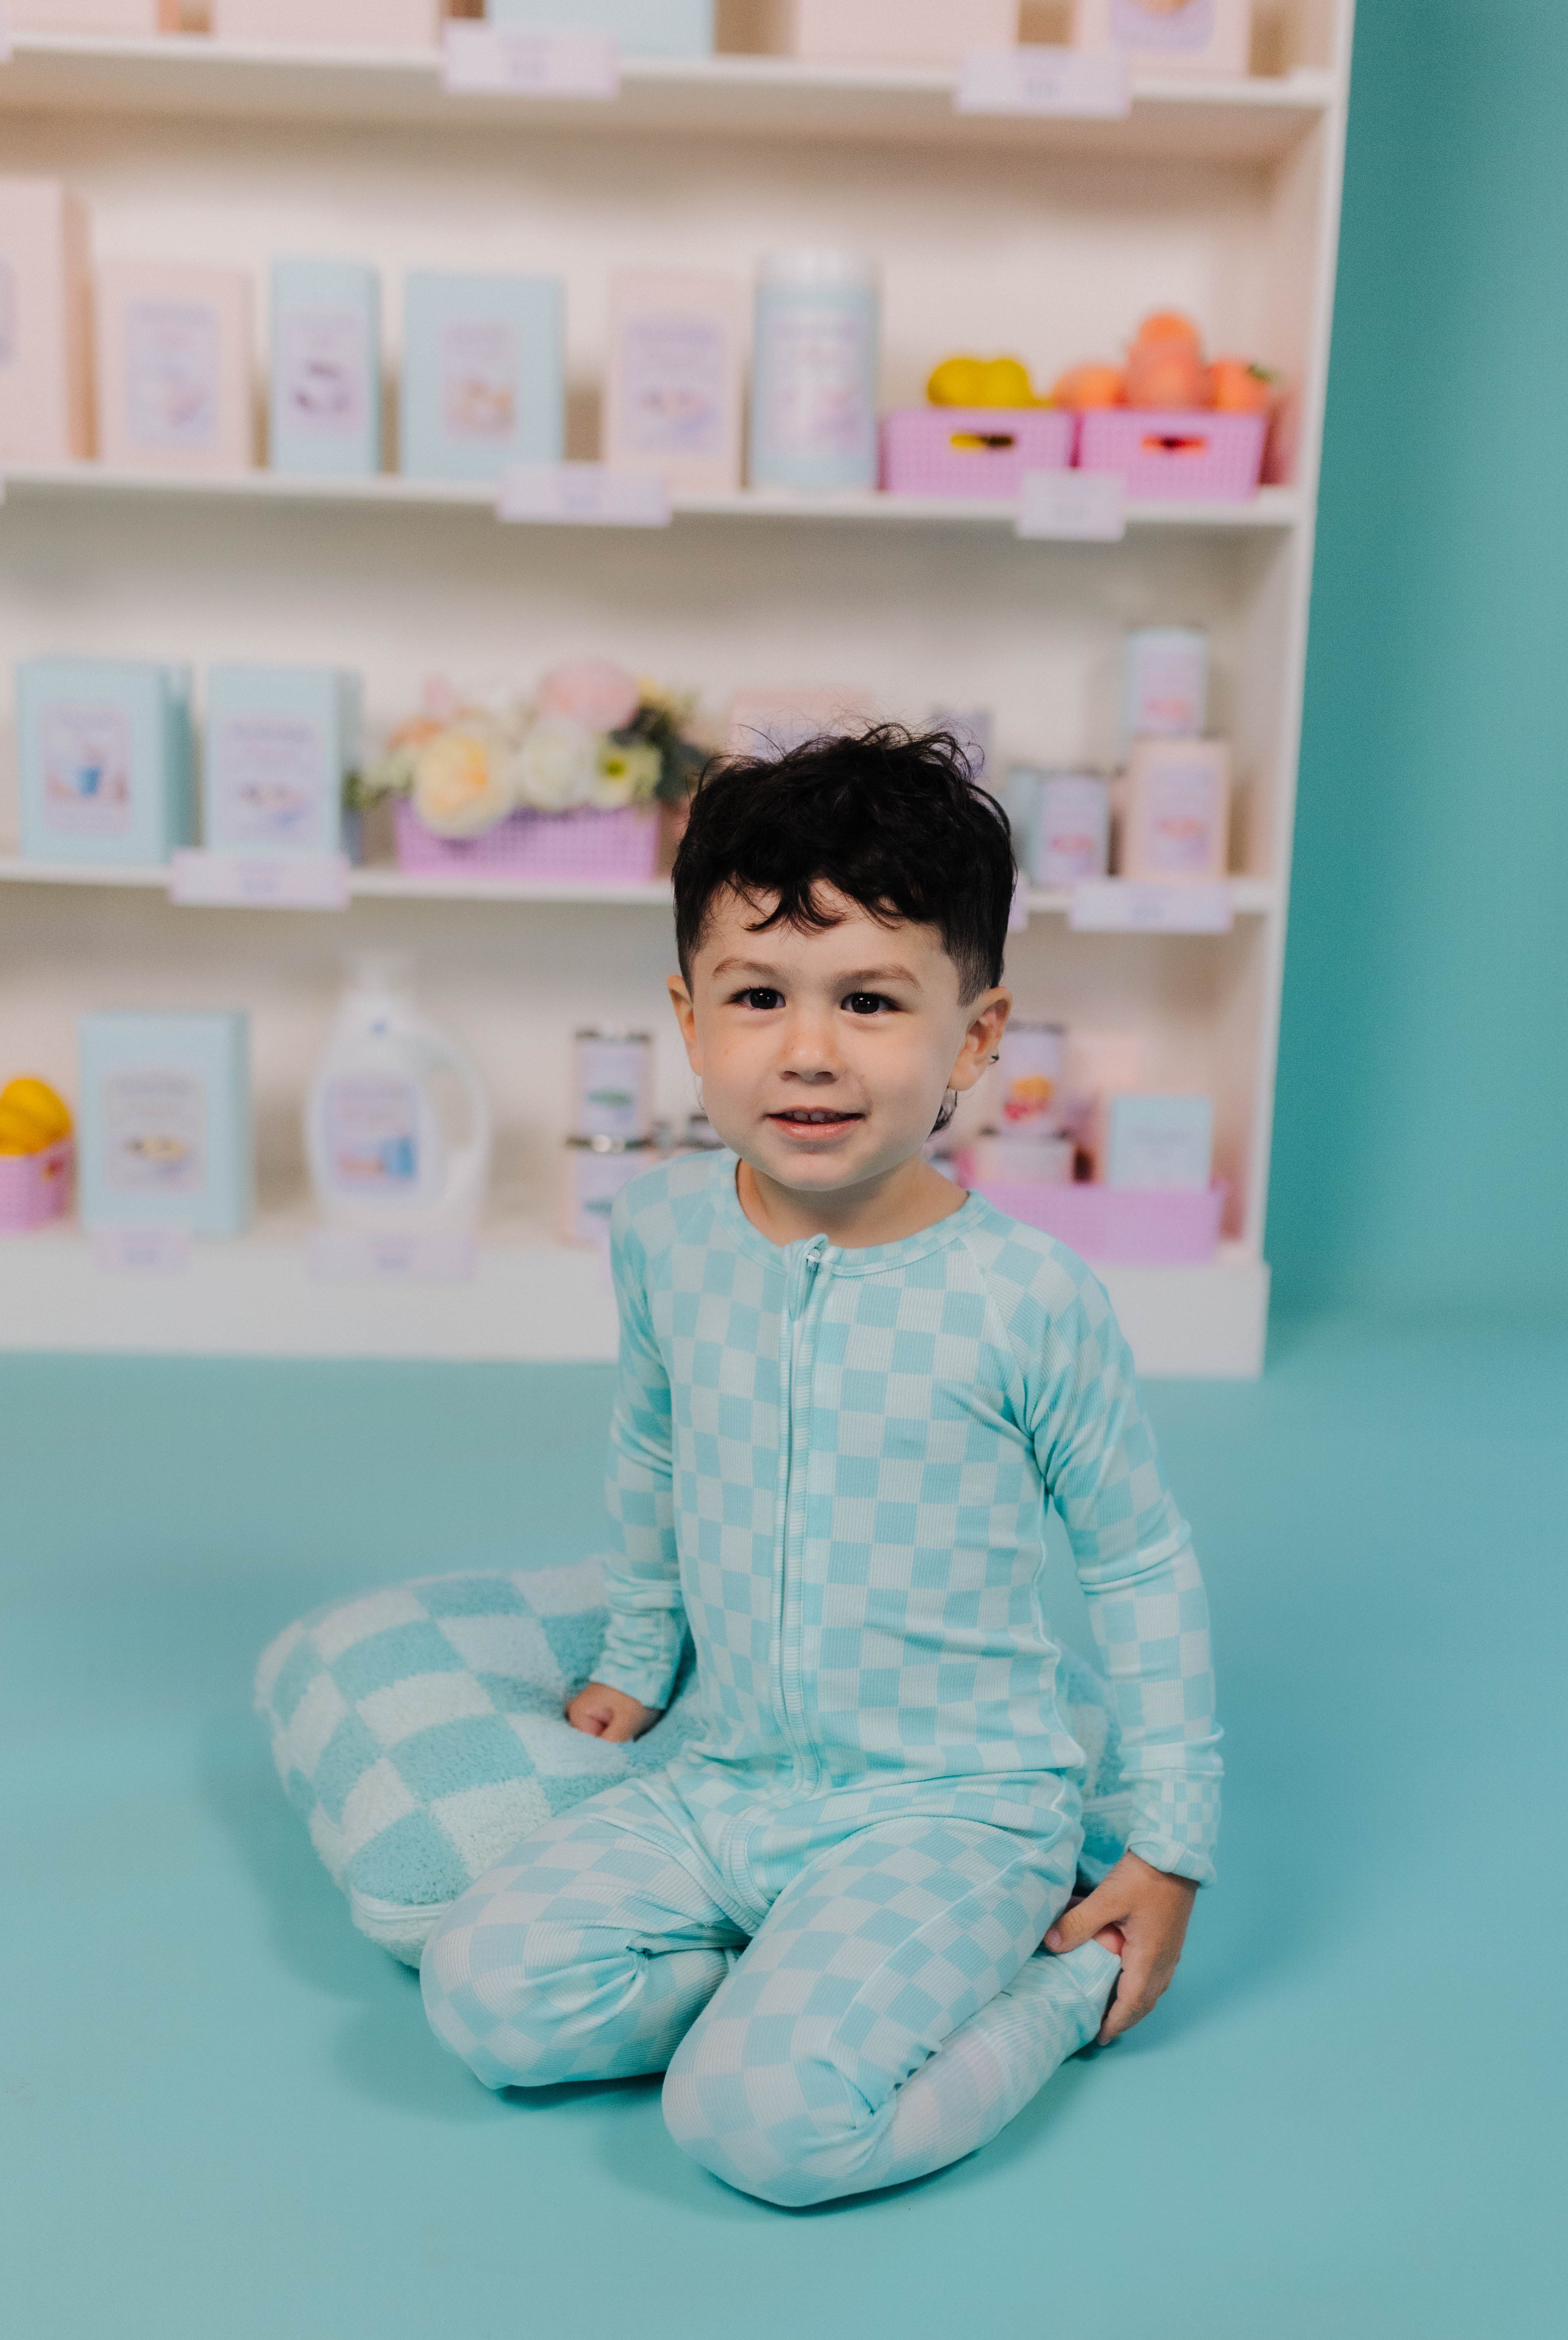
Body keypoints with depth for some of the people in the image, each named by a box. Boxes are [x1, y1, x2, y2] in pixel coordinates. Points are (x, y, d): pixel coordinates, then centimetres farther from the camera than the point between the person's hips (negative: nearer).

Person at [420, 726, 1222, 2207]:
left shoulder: (1024, 1296, -17)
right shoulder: (662, 1232, -4)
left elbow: (1142, 1566, -4)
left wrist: (1172, 1850, -1)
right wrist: (637, 1663, 25)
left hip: (953, 1810, -4)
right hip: (729, 1784, 5)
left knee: (768, 2121, -22)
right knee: (487, 1996, -11)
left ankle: (1059, 1981, 2)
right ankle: (817, 1991, 4)